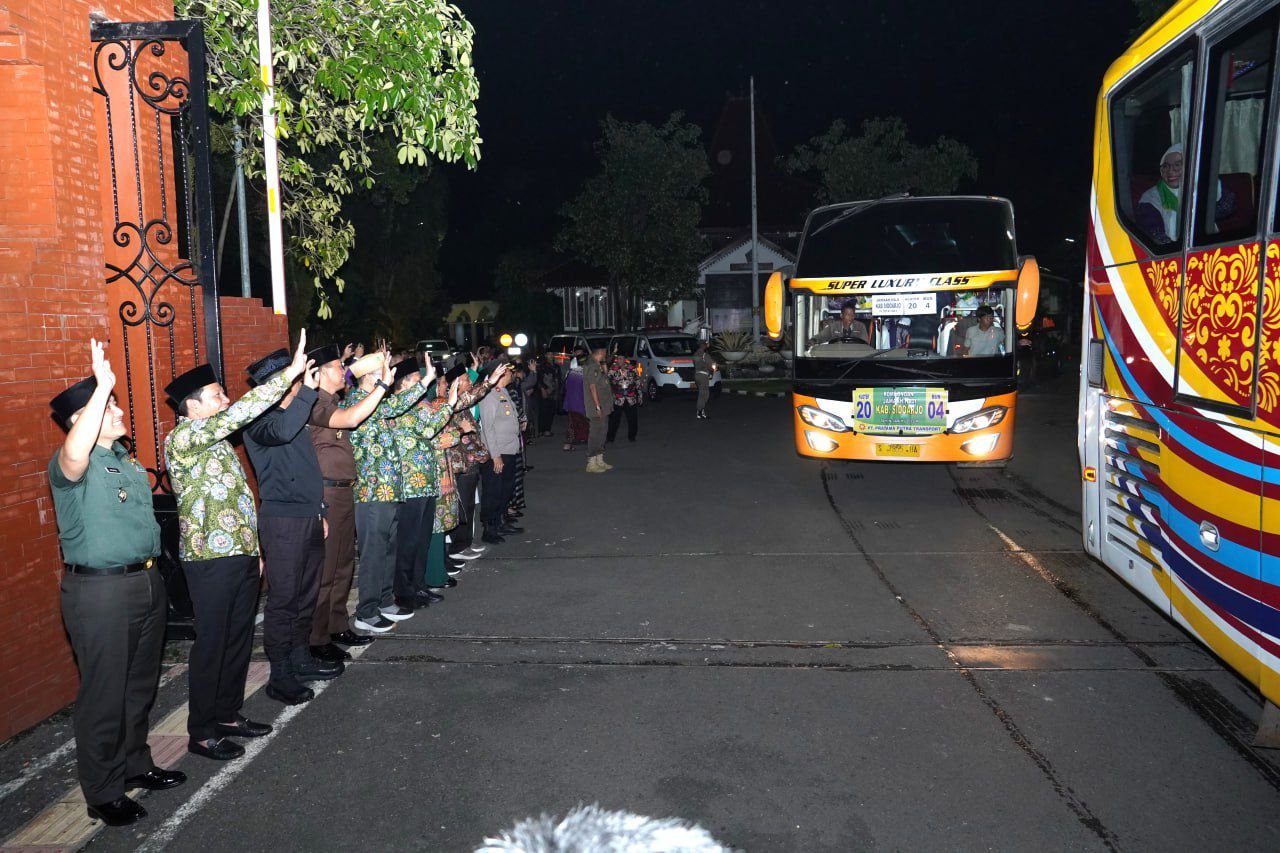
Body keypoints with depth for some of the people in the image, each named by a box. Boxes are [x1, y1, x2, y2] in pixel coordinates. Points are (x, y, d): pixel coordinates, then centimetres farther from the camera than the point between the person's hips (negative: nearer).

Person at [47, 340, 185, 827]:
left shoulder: (128, 461, 14)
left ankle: (135, 764, 36)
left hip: (146, 582, 8)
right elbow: (75, 452, -39)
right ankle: (103, 794, 16)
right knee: (104, 694, 2)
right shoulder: (72, 466, -13)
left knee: (140, 685, 19)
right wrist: (102, 384, -38)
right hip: (100, 591, -8)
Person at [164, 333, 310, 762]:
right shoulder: (182, 438, -12)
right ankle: (202, 732, 13)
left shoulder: (217, 440, 16)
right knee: (211, 645, 1)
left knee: (239, 640, 15)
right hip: (211, 560, -9)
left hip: (241, 556, 9)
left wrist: (254, 550, 19)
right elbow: (238, 414, -27)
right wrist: (289, 373, -28)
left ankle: (228, 714, 29)